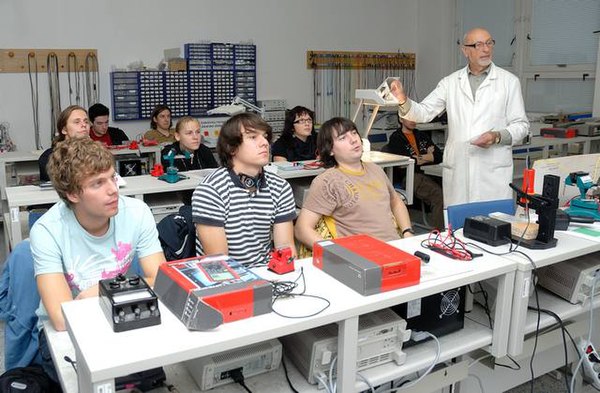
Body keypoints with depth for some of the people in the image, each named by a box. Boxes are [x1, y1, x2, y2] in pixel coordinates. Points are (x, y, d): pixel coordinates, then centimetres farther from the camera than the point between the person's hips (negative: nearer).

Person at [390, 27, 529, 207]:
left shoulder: (509, 81, 7)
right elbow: (424, 112, 5)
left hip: (494, 170, -1)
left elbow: (521, 125, 7)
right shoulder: (450, 82, 10)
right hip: (457, 168, 1)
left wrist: (497, 136, -13)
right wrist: (403, 100, -15)